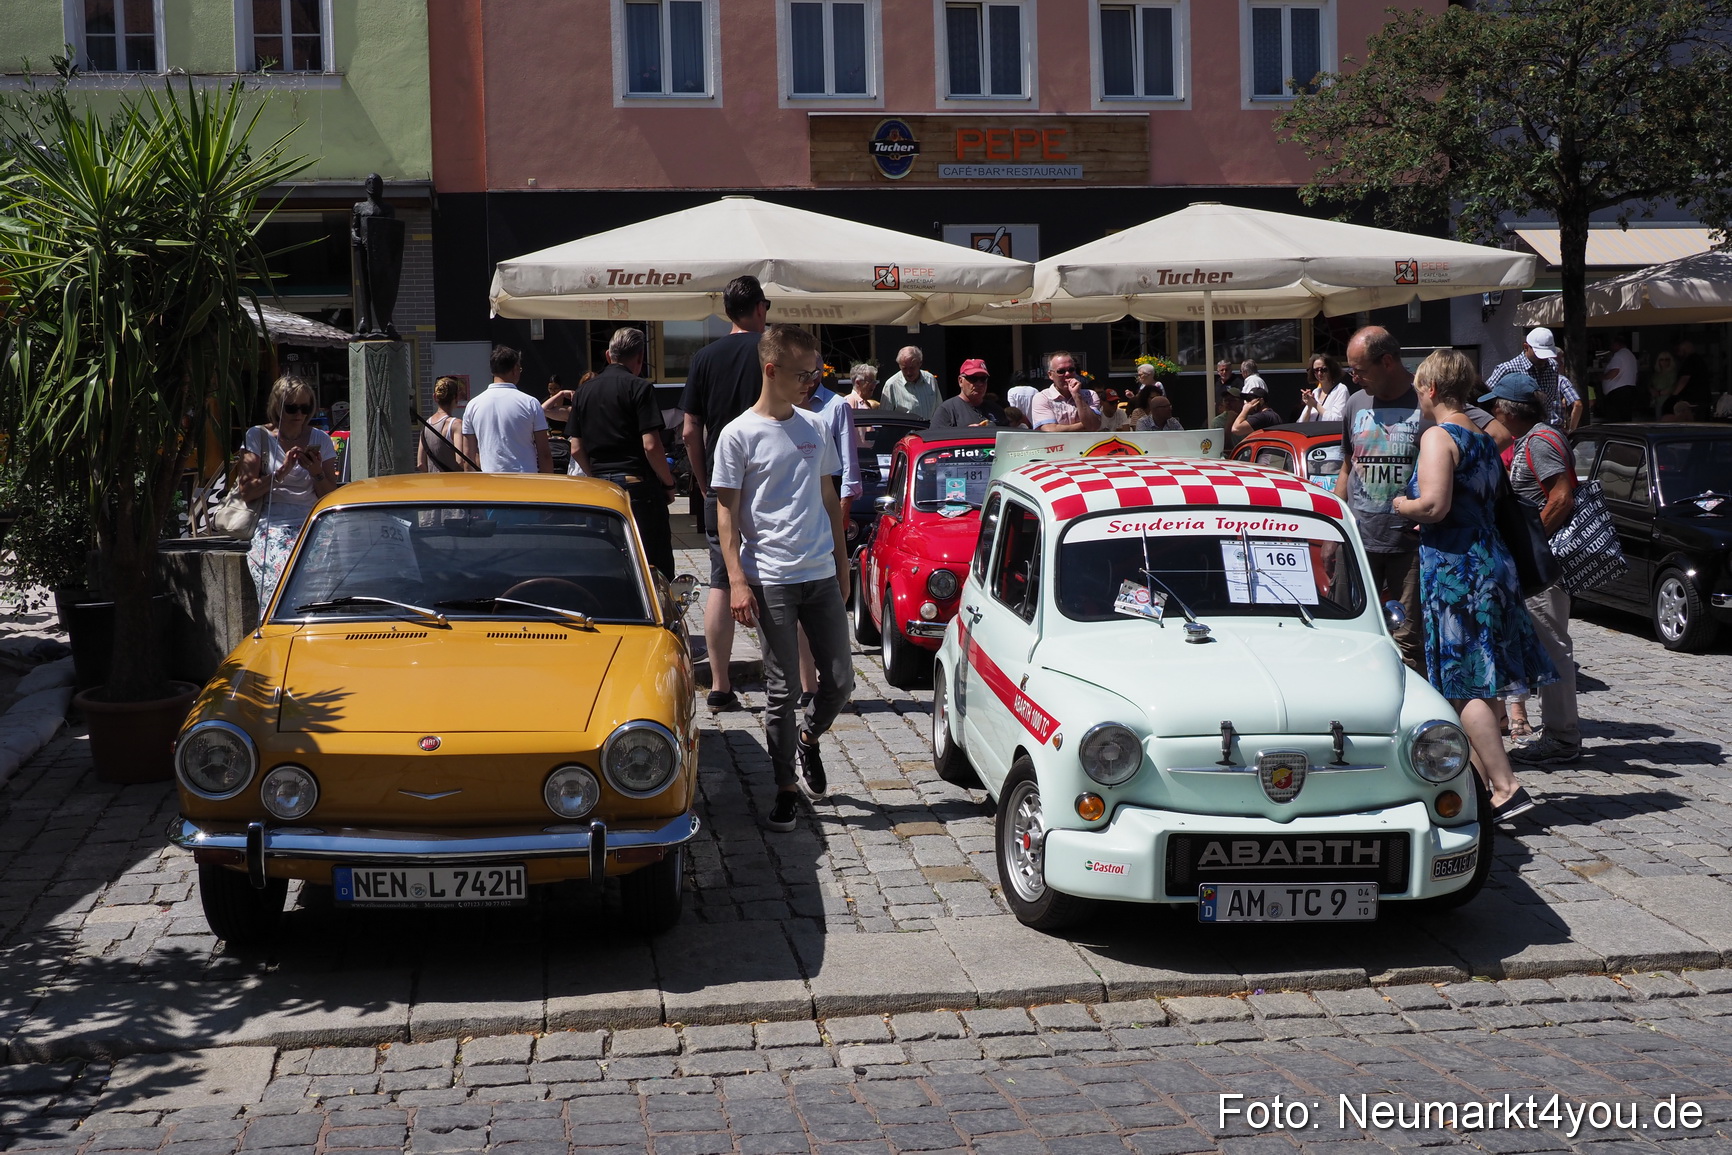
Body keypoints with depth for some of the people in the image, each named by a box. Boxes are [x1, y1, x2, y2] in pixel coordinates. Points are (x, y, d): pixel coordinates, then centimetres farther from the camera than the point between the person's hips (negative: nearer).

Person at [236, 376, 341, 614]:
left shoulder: (321, 440, 14)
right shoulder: (258, 437, 8)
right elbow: (246, 492, 1)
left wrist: (316, 472, -6)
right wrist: (282, 472, -9)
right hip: (273, 529, -2)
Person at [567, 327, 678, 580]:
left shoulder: (584, 392, 11)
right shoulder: (639, 388, -8)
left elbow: (576, 449, 10)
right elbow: (651, 445, -14)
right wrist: (668, 484, -4)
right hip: (638, 485, -6)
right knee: (658, 568, -1)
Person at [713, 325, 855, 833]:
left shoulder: (814, 428, 10)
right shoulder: (739, 435, -5)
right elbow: (727, 511, -6)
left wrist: (842, 562, 16)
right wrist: (737, 580, -13)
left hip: (822, 575, 5)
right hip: (770, 580, -5)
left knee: (840, 680, 6)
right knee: (781, 689, 1)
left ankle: (809, 737, 35)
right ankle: (786, 787, 12)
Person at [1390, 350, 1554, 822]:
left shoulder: (1438, 436, -11)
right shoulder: (1485, 440, 15)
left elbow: (1434, 504, -23)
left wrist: (1401, 505, -4)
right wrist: (1425, 520, 24)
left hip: (1453, 568, -9)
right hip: (1491, 563, 9)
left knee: (1465, 687, -7)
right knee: (1480, 685, 14)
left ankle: (1506, 787, -12)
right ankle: (1486, 778, 19)